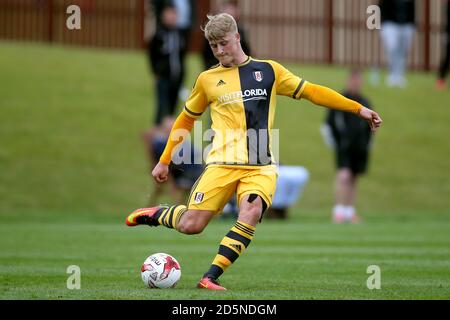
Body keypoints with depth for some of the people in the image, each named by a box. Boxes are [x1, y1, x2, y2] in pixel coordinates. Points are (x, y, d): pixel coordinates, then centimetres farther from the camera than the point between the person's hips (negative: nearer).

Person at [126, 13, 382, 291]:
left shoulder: (269, 70, 10)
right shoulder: (207, 79, 10)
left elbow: (311, 91, 12)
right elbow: (186, 120, 22)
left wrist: (358, 109, 7)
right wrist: (165, 161, 23)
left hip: (261, 167, 0)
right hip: (222, 164, 0)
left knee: (252, 211, -30)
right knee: (191, 225, -11)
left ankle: (212, 277, -28)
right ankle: (156, 214, 23)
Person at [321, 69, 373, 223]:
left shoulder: (365, 103, 12)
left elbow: (370, 126, 21)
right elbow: (329, 124, -2)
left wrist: (367, 144, 13)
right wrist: (335, 143, -6)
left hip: (360, 148, 5)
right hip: (344, 147, -5)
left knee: (353, 179, 9)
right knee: (344, 175, -18)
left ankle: (349, 212, 16)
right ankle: (338, 211, -20)